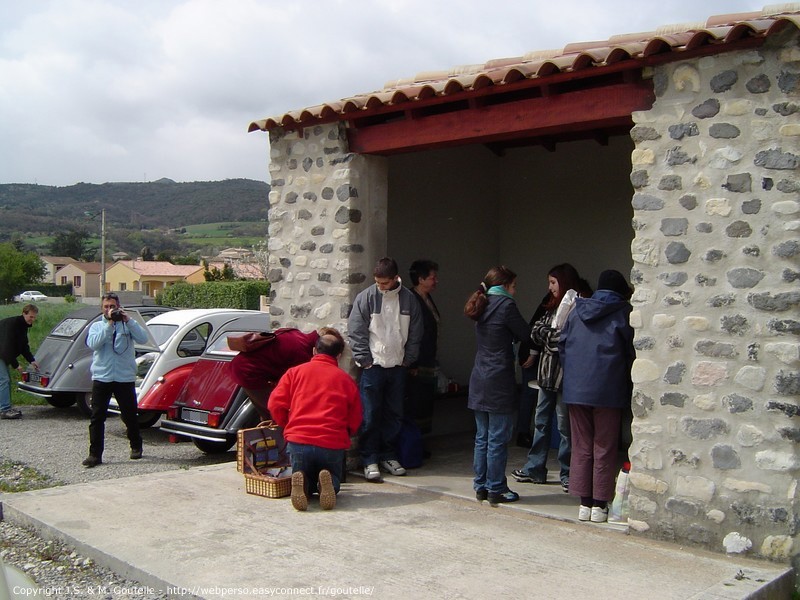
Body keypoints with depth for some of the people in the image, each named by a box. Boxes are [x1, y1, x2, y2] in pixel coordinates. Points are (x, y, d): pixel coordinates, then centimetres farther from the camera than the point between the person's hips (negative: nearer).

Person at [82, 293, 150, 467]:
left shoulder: (128, 324, 6)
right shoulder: (96, 326, 9)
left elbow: (143, 338, -10)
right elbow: (93, 343, -11)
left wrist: (128, 320, -16)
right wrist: (109, 324, -15)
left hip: (125, 378, -1)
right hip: (101, 378, 1)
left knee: (130, 416, 10)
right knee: (97, 418, -3)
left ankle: (136, 447, 29)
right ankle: (95, 454, 1)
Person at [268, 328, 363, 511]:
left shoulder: (295, 372, 9)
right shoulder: (346, 379, 9)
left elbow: (275, 404, 4)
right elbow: (354, 422, 11)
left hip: (298, 441, 1)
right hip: (333, 443, 0)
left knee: (306, 484, 24)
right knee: (334, 482, 25)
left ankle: (302, 483, -13)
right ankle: (326, 483, -13)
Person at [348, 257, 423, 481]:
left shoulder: (408, 299, 2)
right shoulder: (366, 297, -6)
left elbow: (415, 332, 8)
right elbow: (356, 332, -5)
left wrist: (407, 360, 3)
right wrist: (365, 360, -9)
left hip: (397, 367, 3)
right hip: (373, 367, -3)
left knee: (394, 415, 10)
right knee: (370, 416, -1)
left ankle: (389, 456, 23)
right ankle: (370, 461, 8)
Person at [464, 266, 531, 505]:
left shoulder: (482, 306, 13)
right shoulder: (506, 305, -10)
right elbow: (524, 334, -2)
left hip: (479, 380, 8)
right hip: (499, 382, -8)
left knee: (482, 437, 13)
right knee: (498, 439, -1)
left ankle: (481, 486, 18)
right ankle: (496, 489, 5)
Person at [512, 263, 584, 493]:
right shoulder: (553, 307, 14)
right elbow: (536, 335, 10)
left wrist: (542, 332, -8)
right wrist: (542, 332, -10)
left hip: (564, 374, -8)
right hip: (547, 372, 8)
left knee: (564, 426, 2)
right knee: (541, 422, 13)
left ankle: (567, 474, 13)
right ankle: (535, 470, 23)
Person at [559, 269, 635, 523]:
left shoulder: (577, 311, 10)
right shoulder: (623, 312, -3)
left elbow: (562, 345, 12)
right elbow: (632, 350, -1)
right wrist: (628, 381, 13)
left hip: (576, 388, 4)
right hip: (608, 390, -4)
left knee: (581, 447, 10)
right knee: (604, 449, 4)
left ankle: (585, 502, 12)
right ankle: (599, 504, 7)